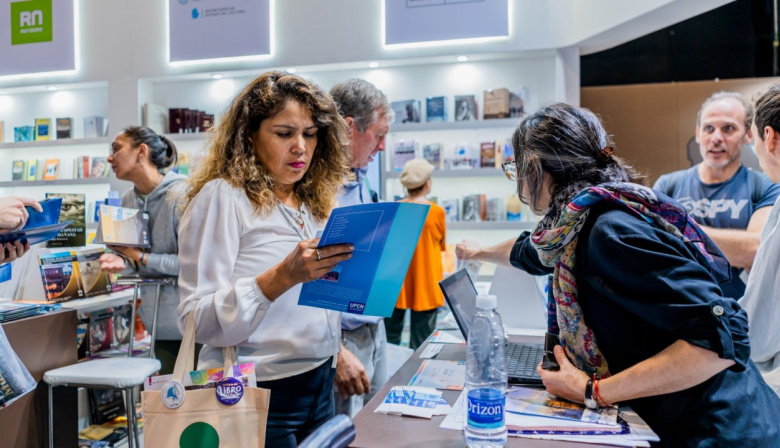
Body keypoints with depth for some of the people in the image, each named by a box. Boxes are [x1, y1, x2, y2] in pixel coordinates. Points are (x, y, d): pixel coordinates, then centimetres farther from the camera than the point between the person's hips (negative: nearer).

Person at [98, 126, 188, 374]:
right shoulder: (129, 199, 6)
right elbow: (134, 257, 10)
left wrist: (141, 257, -15)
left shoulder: (182, 194, -17)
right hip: (161, 320, 7)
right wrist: (119, 260, -12)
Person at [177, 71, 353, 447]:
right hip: (260, 393, -6)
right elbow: (197, 321, -19)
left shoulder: (314, 202, 8)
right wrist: (281, 277, -30)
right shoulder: (222, 197, -12)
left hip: (319, 387, 7)